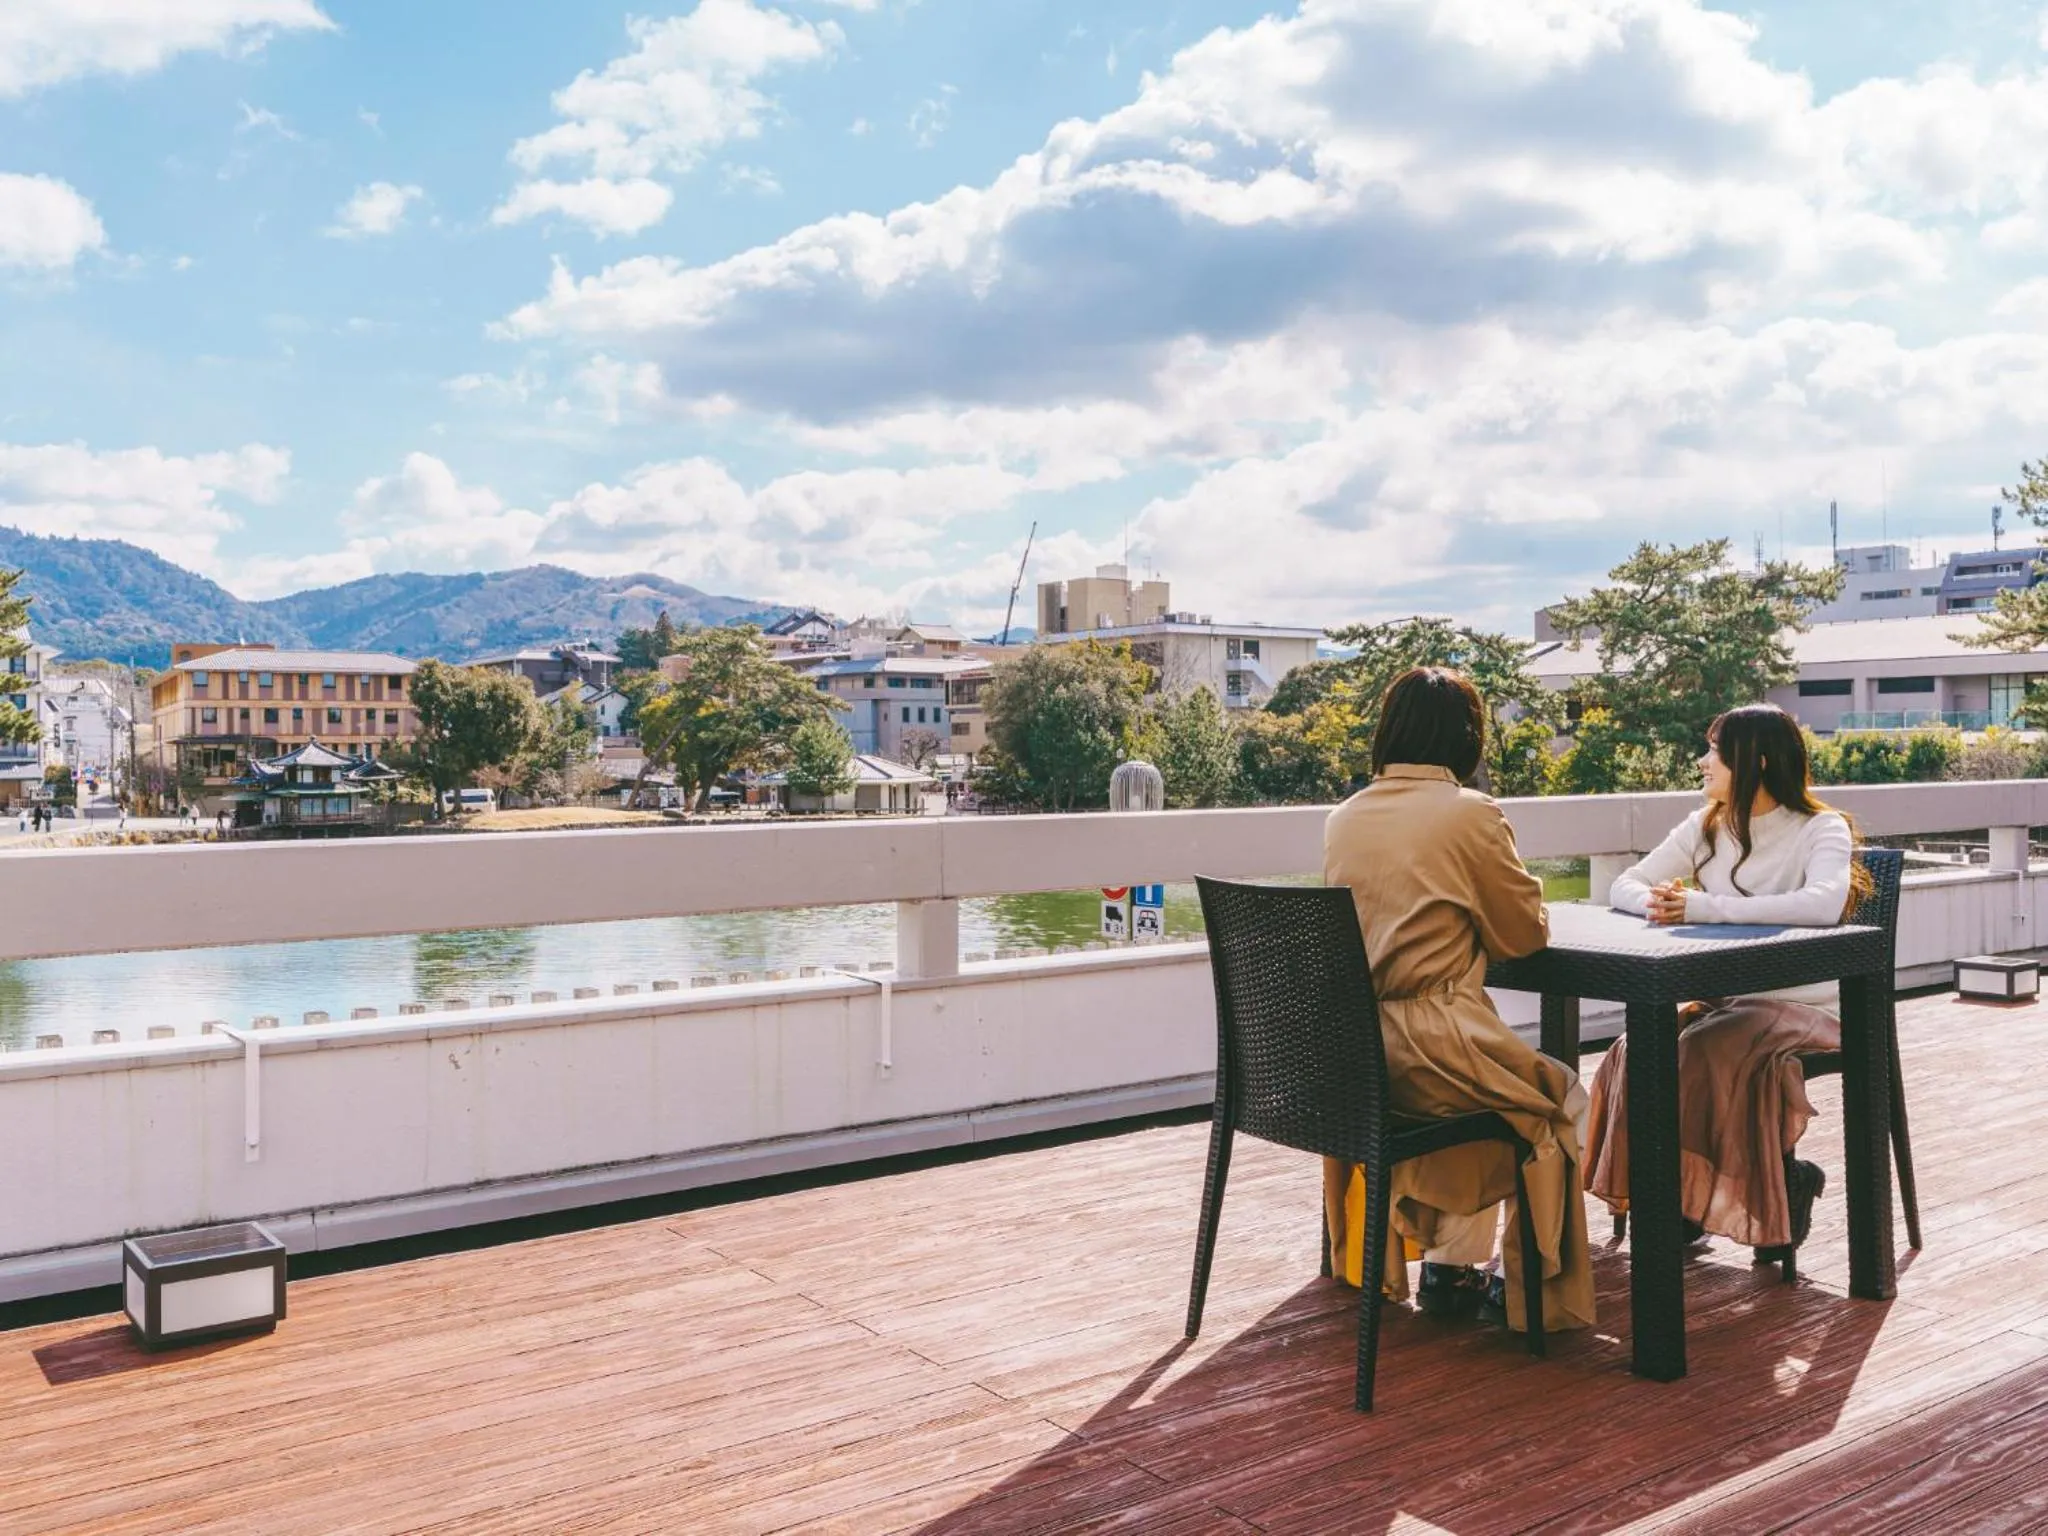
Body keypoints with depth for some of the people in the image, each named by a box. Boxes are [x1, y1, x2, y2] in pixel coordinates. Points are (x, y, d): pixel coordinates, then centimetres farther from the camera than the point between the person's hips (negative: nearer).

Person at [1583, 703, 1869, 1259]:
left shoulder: (1822, 829, -7)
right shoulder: (1707, 827, 10)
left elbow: (1823, 904, -29)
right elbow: (1624, 885, 8)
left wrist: (1703, 907, -31)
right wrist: (1656, 901, -18)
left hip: (1800, 1002, -5)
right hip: (1721, 999, 5)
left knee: (1708, 1053, -32)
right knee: (1636, 1052, -23)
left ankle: (1778, 1184, -9)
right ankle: (1673, 1193, -7)